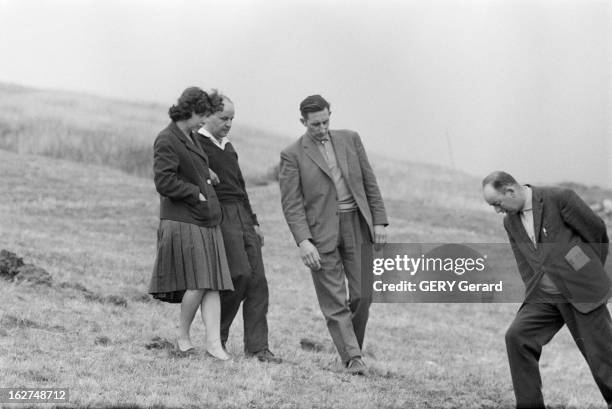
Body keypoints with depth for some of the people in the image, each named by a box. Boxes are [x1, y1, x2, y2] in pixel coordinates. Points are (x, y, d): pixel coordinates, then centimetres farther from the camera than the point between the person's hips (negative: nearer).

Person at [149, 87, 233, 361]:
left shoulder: (191, 138, 18)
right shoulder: (167, 140, -11)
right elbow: (164, 182, -20)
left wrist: (206, 175, 18)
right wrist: (197, 192, -13)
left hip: (206, 221, 9)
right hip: (182, 223, -9)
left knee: (212, 285, 0)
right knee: (197, 284, -11)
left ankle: (214, 342, -3)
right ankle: (182, 336, 8)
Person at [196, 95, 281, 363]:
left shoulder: (228, 148, 23)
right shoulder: (195, 144, -2)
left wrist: (253, 221, 24)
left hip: (242, 214, 8)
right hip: (219, 215, -8)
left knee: (257, 280, -2)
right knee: (240, 274, -17)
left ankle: (256, 346, -3)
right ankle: (217, 336, 1)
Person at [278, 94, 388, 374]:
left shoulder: (350, 140, 10)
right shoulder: (292, 155, -2)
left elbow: (369, 183, 11)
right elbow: (291, 204, -6)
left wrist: (379, 221, 3)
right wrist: (303, 241, -17)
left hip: (357, 225, 3)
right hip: (321, 232, -3)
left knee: (363, 293, 2)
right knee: (334, 301, -6)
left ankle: (353, 345, 21)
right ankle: (352, 358, -6)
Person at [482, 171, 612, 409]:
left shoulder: (559, 198, -12)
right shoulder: (510, 222, 8)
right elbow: (525, 265, 14)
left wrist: (589, 271, 9)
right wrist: (533, 297, 3)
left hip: (581, 292, -6)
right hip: (544, 296, 6)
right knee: (517, 336, -11)